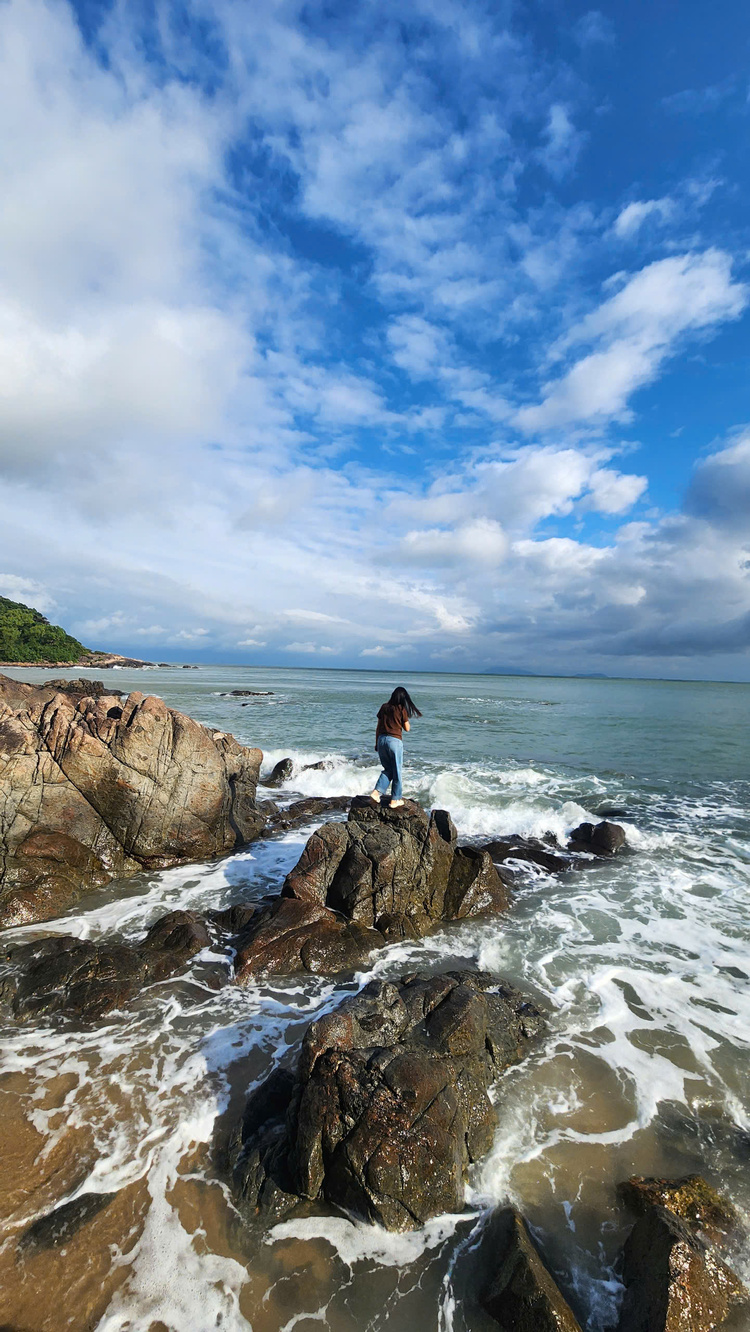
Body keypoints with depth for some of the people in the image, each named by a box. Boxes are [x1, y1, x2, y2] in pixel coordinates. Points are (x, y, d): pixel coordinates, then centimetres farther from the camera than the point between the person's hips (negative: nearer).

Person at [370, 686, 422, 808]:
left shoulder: (384, 707, 7)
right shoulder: (402, 710, -5)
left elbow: (378, 727, 10)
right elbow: (407, 728, 2)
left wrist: (376, 743, 17)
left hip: (381, 739, 5)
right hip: (394, 740, -5)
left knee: (388, 769, 18)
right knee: (396, 771, 9)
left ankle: (376, 792, 3)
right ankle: (395, 800, 14)